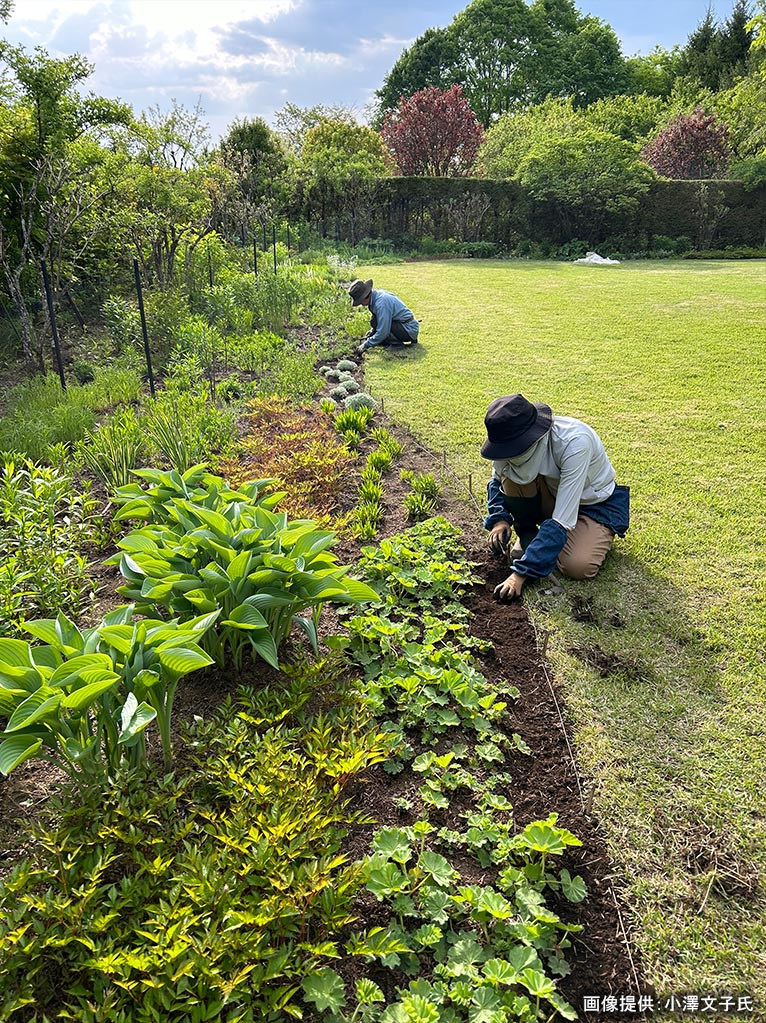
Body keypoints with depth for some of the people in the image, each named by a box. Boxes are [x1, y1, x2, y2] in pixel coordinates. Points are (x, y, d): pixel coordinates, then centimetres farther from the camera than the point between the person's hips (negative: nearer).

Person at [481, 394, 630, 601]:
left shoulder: (574, 442, -37)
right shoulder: (514, 437, -21)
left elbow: (561, 520, -39)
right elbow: (497, 479, 2)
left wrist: (521, 574, -41)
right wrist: (499, 519, -19)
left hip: (596, 503, -4)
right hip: (551, 495, 4)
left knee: (577, 566, -30)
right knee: (511, 475, -26)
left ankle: (596, 537, 4)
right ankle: (528, 534, -1)